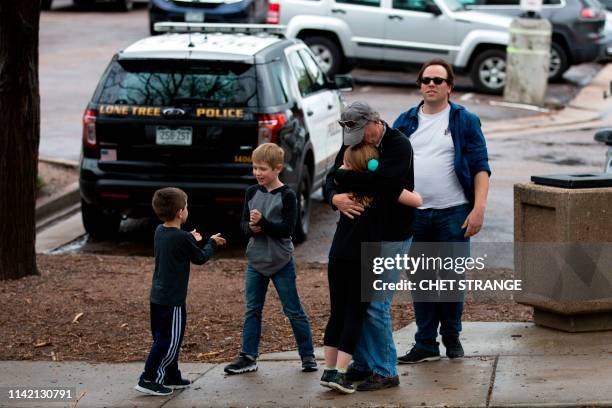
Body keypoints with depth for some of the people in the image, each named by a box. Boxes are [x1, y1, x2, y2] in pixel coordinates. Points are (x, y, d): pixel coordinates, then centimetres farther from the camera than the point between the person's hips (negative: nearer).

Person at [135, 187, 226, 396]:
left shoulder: (160, 231, 5)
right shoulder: (182, 238, -19)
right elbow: (200, 258, -5)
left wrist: (191, 240, 24)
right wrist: (212, 243, 11)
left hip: (158, 297, 9)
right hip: (172, 300, -9)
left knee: (166, 339, 18)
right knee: (168, 342, -2)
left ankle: (172, 377, 27)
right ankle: (148, 380, -2)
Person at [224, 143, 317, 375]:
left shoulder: (287, 196, -11)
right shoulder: (252, 193, 5)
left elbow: (288, 229, -16)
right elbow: (243, 223, 7)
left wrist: (263, 223, -25)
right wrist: (251, 228, -15)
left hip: (281, 262, -5)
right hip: (256, 260, 5)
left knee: (293, 310, 2)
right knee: (252, 310, 7)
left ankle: (307, 355, 10)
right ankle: (248, 357, 13)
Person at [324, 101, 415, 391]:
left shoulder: (398, 145, -16)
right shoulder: (351, 145, 6)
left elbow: (384, 182, -33)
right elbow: (331, 180, 4)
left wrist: (344, 176, -21)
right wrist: (335, 197, -21)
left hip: (390, 237, -7)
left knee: (375, 305, -8)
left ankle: (385, 372, 2)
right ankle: (362, 364, 21)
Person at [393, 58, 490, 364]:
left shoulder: (465, 121, 2)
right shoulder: (405, 122, 11)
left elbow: (480, 167, -2)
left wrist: (479, 208, -12)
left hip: (454, 213, -3)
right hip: (414, 213, 3)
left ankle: (452, 337, 21)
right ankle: (425, 344, 11)